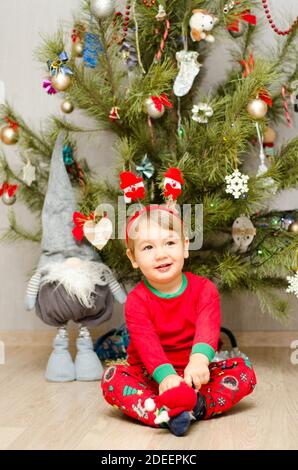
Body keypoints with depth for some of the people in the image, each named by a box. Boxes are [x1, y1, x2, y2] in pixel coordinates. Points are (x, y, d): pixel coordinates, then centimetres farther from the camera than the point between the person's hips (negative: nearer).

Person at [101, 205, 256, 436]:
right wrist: (165, 375, -46)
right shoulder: (136, 300, -10)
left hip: (194, 373, 1)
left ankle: (198, 405, -35)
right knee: (112, 378, -27)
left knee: (243, 368, -19)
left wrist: (199, 359, -48)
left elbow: (208, 327, -25)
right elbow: (147, 343, -25)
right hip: (152, 376, -1)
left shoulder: (204, 289, -6)